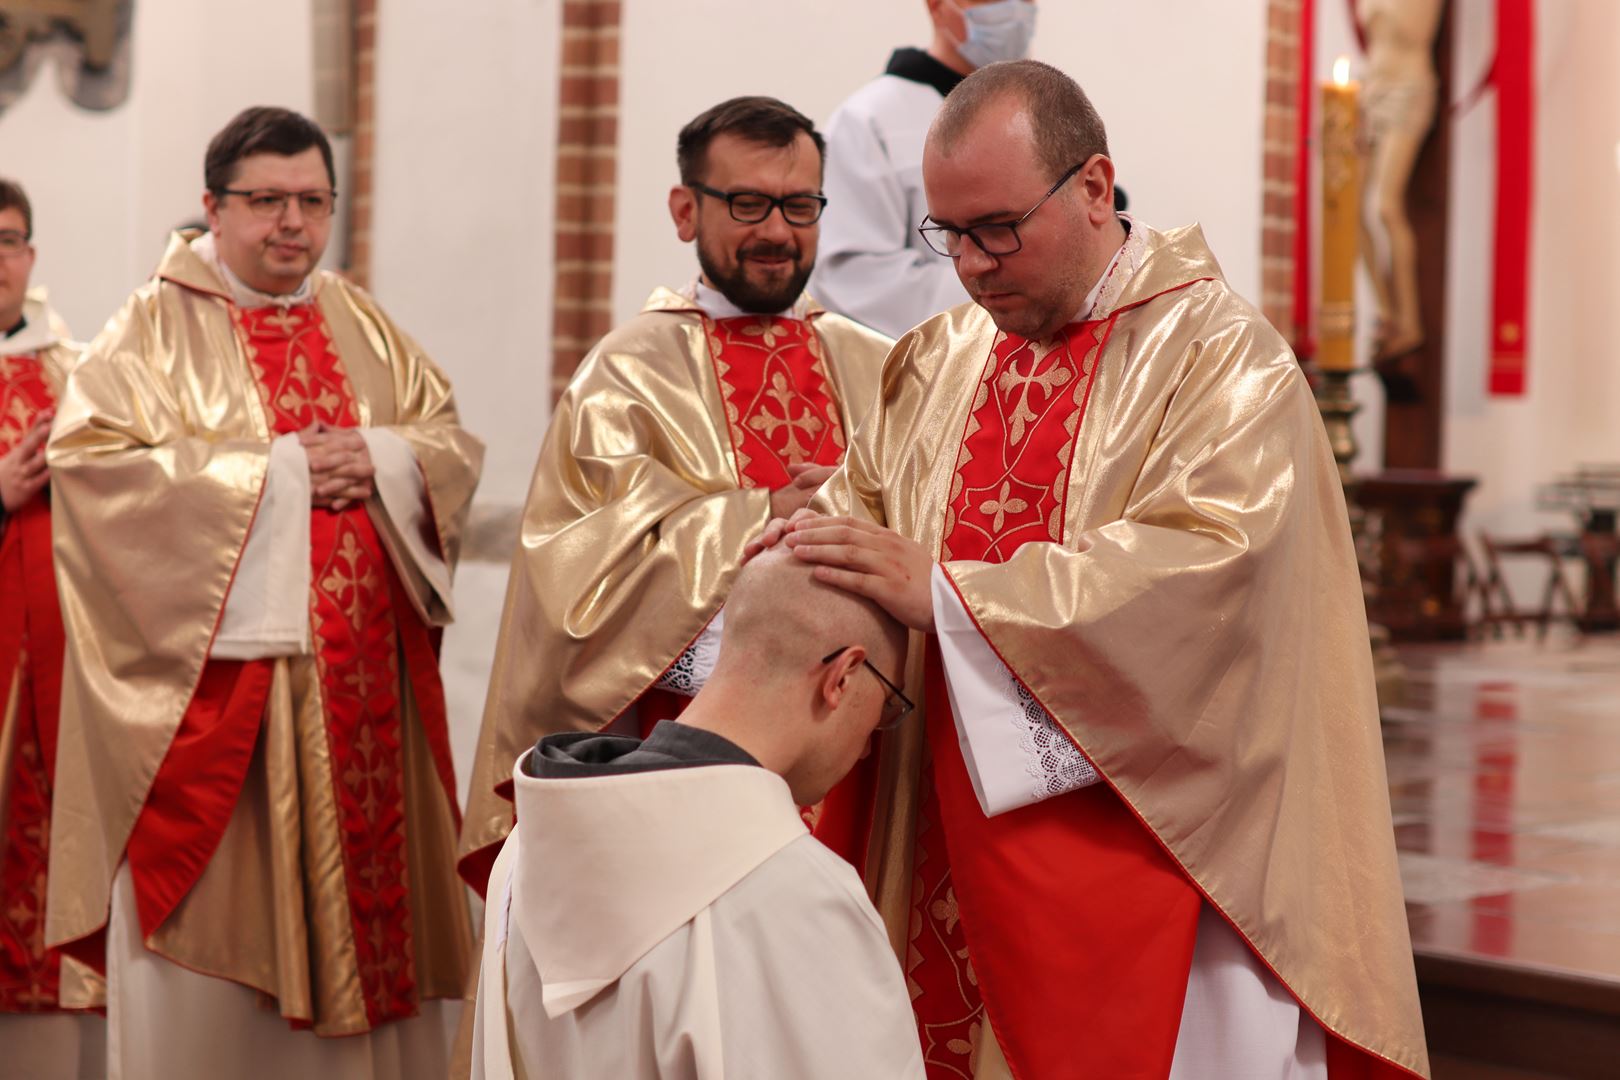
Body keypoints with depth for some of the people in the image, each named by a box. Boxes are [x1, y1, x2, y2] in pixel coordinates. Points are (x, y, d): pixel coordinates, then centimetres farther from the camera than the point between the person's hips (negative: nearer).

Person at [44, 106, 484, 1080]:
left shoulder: (364, 329, 15)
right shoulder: (156, 329, -1)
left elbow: (455, 442, 13)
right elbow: (89, 455, -14)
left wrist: (382, 458, -10)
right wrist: (272, 470, -15)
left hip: (364, 685, 5)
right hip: (219, 680, -4)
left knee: (363, 889, 6)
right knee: (221, 918, -3)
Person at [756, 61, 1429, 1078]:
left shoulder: (1220, 356, -9)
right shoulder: (946, 357, 12)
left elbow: (1201, 566, -22)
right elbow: (867, 492, 14)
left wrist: (943, 592, -26)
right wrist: (812, 541, -11)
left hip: (1142, 839, -5)